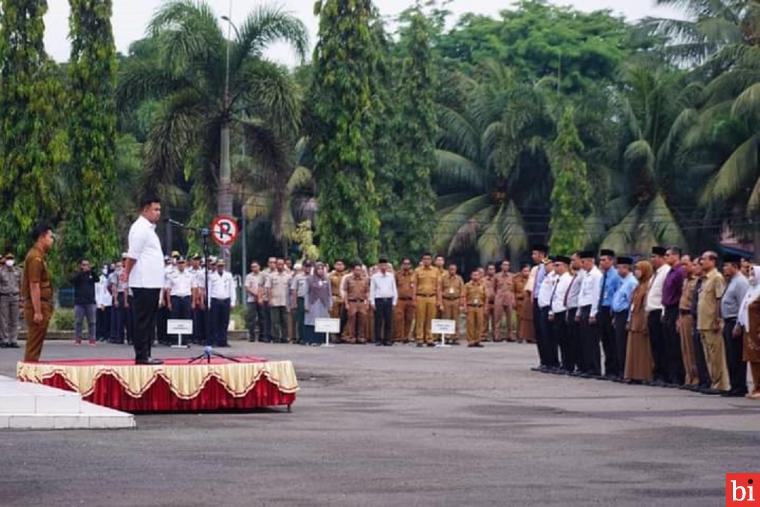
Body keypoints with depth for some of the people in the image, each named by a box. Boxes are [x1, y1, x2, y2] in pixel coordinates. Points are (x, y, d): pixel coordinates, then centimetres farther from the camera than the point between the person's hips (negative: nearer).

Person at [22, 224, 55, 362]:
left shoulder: (38, 256, 16)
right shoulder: (36, 257, -16)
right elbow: (34, 286, -20)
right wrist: (37, 312, -23)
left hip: (41, 305, 10)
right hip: (37, 305, -10)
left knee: (34, 345, 12)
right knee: (34, 345, -8)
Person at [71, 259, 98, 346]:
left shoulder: (91, 275, 12)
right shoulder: (78, 275, 8)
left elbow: (97, 279, -6)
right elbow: (73, 280, -12)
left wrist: (91, 271, -22)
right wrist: (83, 272, -23)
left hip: (91, 302, 1)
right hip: (79, 302, -1)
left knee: (91, 322, -2)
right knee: (78, 322, -2)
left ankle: (92, 339, 0)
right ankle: (77, 339, 1)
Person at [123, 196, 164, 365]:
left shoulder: (148, 228, 20)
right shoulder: (140, 228, -12)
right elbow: (132, 255, -15)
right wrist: (127, 274, -8)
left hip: (152, 283, 10)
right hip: (144, 283, -10)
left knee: (149, 322, 11)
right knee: (143, 321, -8)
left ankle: (145, 355, 14)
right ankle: (141, 356, -7)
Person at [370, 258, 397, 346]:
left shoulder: (391, 276, 10)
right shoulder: (374, 277, 5)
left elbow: (394, 289, 12)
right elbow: (372, 290, 5)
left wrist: (394, 302, 6)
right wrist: (372, 302, -1)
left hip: (389, 300, 2)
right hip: (378, 300, -2)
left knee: (389, 321, 0)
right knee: (378, 321, -3)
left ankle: (388, 340, 3)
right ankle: (378, 340, 1)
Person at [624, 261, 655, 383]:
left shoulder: (647, 285, -10)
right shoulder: (639, 286, 18)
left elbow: (647, 305, -16)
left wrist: (645, 323, -20)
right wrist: (630, 320, 15)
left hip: (642, 320, -9)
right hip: (634, 320, 9)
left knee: (642, 349, -6)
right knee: (633, 348, 8)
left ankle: (642, 376, -3)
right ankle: (634, 375, 11)